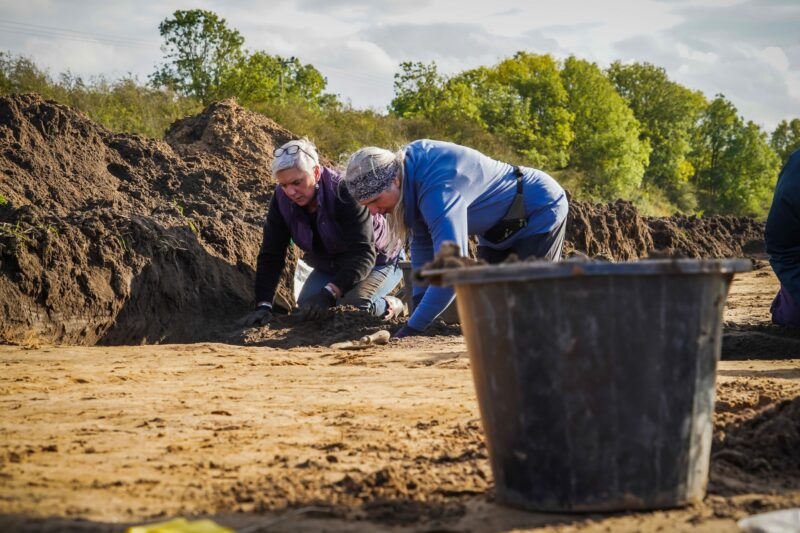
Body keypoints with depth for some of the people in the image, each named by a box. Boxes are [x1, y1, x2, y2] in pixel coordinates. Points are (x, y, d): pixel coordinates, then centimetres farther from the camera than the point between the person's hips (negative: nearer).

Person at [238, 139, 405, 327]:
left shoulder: (344, 193, -34)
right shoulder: (282, 199, -18)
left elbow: (364, 254, -40)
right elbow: (271, 255, -16)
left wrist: (329, 294, -53)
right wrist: (263, 305, -29)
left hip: (377, 260, -6)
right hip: (330, 266, 6)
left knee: (350, 307, -31)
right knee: (305, 308, -13)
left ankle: (389, 306, 4)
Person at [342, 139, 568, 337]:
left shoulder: (439, 191, -41)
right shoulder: (404, 165, -12)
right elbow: (422, 242, -1)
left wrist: (413, 327, -44)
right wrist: (418, 301, -8)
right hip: (499, 226, 9)